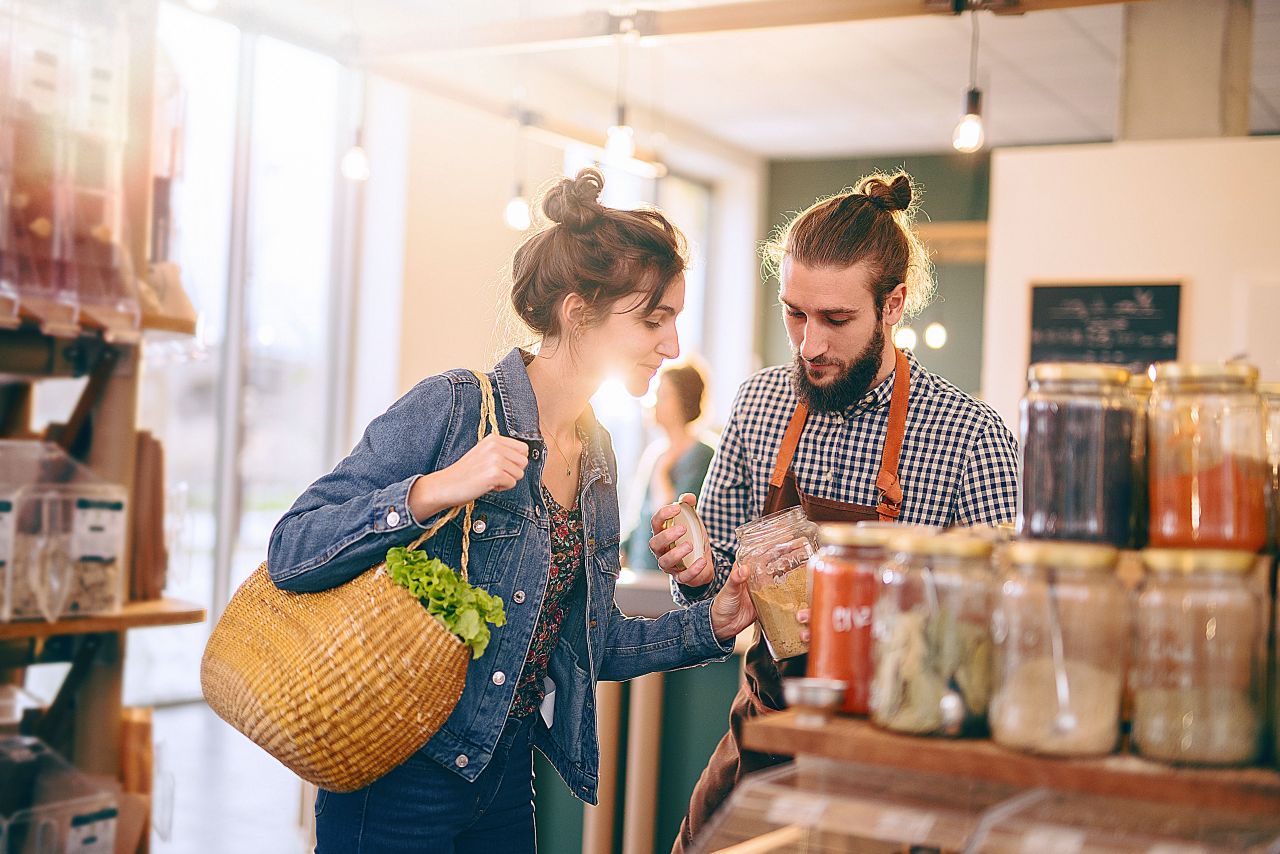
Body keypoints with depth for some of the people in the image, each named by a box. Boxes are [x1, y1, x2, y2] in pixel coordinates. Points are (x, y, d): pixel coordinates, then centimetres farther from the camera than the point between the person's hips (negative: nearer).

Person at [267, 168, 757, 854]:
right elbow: (291, 555, -19)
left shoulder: (598, 454, 7)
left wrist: (712, 623, 2)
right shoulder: (453, 409, -15)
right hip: (400, 780, -7)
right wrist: (434, 491, -30)